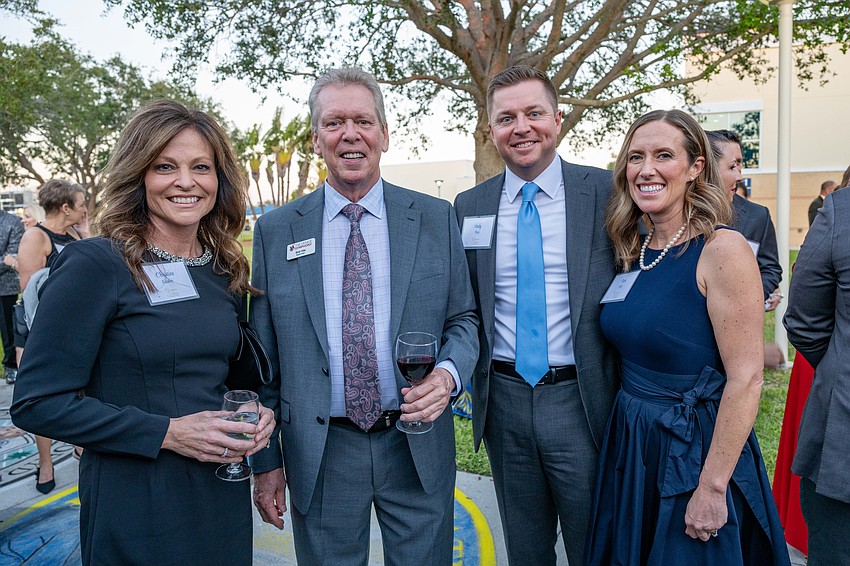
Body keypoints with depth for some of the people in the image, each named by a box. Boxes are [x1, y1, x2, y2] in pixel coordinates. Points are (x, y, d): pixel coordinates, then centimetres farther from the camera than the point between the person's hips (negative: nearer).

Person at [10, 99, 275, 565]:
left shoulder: (226, 269, 3)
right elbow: (38, 402, -14)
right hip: (135, 507, -5)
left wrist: (257, 413, -6)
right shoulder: (95, 264, -14)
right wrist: (167, 432, -20)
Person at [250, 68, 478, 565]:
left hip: (418, 445, 1)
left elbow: (463, 318, 5)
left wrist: (448, 373, -16)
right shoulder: (275, 231, -1)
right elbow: (263, 356, 2)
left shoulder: (437, 218, -1)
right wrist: (266, 461, 2)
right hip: (319, 454, 0)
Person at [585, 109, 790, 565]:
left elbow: (745, 379, -18)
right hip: (629, 444, 6)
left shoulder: (722, 249, -16)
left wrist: (712, 487, -18)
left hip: (696, 449, -6)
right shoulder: (632, 252, 3)